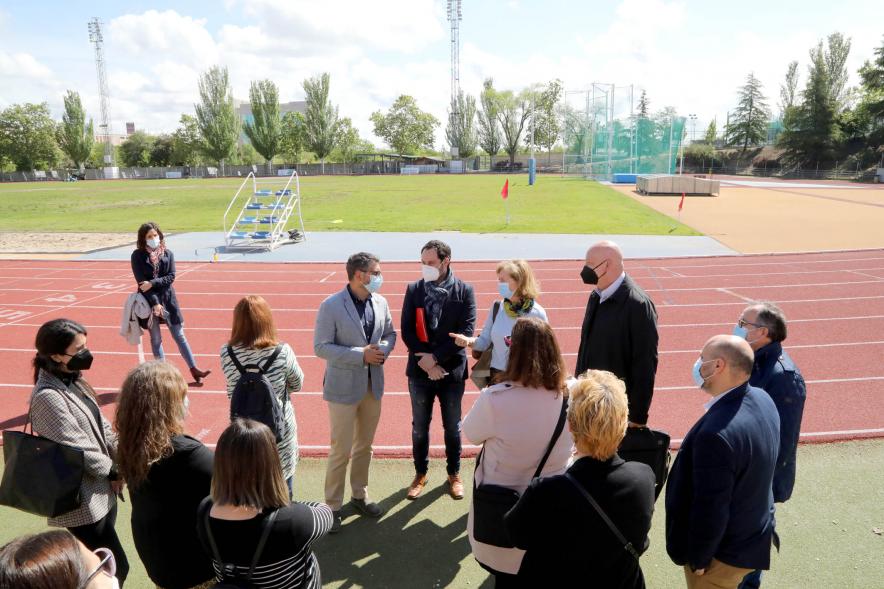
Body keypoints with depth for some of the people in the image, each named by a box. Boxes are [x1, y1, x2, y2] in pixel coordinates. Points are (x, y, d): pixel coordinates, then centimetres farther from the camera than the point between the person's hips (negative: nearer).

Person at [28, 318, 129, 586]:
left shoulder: (72, 381, 6)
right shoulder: (48, 396, -22)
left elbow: (101, 426, 11)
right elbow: (78, 448, -22)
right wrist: (114, 471, -9)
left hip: (100, 493, 9)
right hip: (82, 502, -9)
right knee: (116, 568, -1)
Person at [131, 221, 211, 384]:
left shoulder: (167, 253, 2)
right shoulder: (138, 255, -4)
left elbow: (171, 277, -4)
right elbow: (141, 281, -10)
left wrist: (152, 283, -19)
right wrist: (154, 303, -16)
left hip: (168, 299, 2)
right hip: (149, 300, -1)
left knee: (179, 335, 5)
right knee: (156, 339, 9)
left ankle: (194, 370, 8)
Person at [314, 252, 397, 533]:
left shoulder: (380, 302, 0)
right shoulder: (331, 306, -16)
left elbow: (390, 334, 12)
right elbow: (321, 347, -16)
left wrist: (382, 350, -11)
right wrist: (361, 354, -23)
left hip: (373, 384, 6)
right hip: (343, 387, -5)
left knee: (364, 446, 19)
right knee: (341, 451, 2)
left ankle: (359, 495, 37)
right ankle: (333, 506, 20)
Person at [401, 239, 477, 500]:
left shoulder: (464, 291, -7)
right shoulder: (414, 289, -3)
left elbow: (466, 331, -13)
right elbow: (407, 331, -5)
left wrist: (435, 357, -18)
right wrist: (425, 361, -15)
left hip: (452, 370, -1)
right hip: (420, 370, 1)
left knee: (452, 427, 14)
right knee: (419, 426, 14)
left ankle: (454, 474, 34)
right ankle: (420, 474, 33)